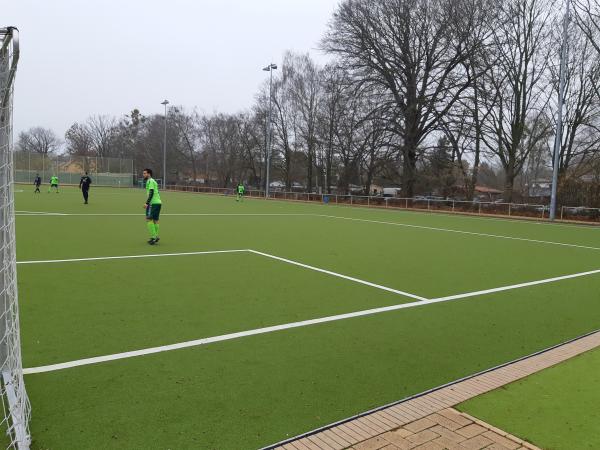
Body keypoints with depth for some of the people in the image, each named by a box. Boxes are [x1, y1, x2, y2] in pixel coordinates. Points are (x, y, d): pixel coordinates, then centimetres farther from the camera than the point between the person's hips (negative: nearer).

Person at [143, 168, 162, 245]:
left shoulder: (150, 181, -8)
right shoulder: (153, 181, 21)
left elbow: (151, 193, -18)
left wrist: (147, 203, -22)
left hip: (153, 203, -9)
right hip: (158, 202, 9)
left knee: (149, 219, -9)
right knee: (155, 220, 10)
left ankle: (154, 237, -13)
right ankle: (155, 237, 10)